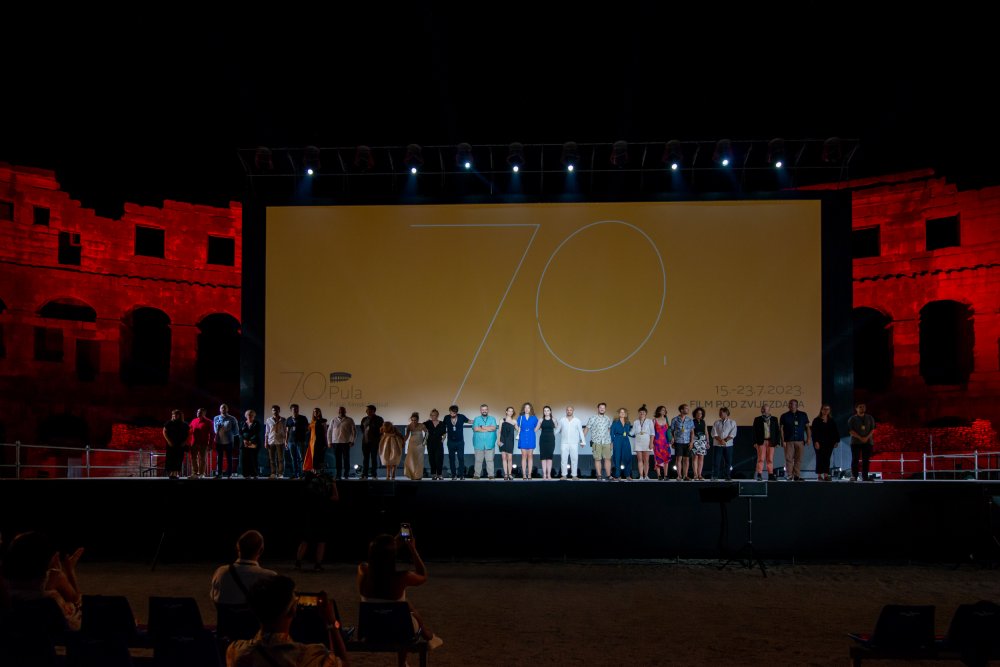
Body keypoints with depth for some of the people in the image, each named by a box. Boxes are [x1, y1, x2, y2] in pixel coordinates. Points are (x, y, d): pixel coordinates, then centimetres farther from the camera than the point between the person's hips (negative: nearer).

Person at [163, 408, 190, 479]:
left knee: (179, 459, -2)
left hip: (181, 445, 1)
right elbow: (164, 432, 4)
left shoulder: (184, 424, 6)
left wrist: (185, 442, -3)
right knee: (170, 458, -7)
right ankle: (171, 473, -4)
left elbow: (189, 434, 10)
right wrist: (168, 441, -7)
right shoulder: (169, 423, 3)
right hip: (171, 444, -1)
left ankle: (177, 473, 4)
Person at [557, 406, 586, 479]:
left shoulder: (577, 420, 6)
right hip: (564, 443, 0)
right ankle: (564, 475, 3)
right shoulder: (562, 420, 7)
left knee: (574, 459, -2)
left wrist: (583, 441, 3)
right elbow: (557, 430, 9)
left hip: (574, 443, 0)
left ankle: (574, 475, 4)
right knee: (564, 459, -1)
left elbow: (581, 431, 7)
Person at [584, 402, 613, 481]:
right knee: (597, 459, -2)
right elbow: (587, 428, 1)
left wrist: (611, 438, 16)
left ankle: (609, 476, 3)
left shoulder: (608, 419, 13)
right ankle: (599, 475, 2)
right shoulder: (593, 418, 2)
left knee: (608, 459, 0)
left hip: (607, 442, 3)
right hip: (596, 442, -3)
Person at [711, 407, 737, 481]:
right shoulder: (716, 422, 9)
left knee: (728, 461, 1)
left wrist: (725, 440, -14)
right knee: (716, 461, -4)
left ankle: (728, 476, 8)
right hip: (717, 445, 1)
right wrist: (720, 440, -14)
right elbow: (714, 434, 0)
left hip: (728, 445, -1)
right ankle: (714, 476, -1)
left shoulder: (732, 422, 5)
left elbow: (732, 434, -4)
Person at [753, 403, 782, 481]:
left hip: (771, 442, 2)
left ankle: (770, 475, 8)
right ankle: (759, 475, -7)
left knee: (770, 459, 4)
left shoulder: (774, 419, 10)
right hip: (761, 442, -2)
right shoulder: (757, 419, 5)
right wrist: (755, 442, -6)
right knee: (761, 459, -6)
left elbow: (777, 431, 9)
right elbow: (754, 431, 3)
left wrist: (778, 442, 2)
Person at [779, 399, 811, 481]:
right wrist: (782, 440, -6)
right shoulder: (784, 416, 6)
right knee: (789, 458, -6)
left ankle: (796, 476, 5)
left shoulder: (803, 415, 11)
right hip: (789, 441, -2)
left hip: (800, 441, 2)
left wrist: (808, 438, 3)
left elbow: (807, 427, 13)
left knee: (798, 459, 2)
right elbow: (781, 428, 3)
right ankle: (789, 475, -5)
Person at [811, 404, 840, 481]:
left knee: (827, 459, 3)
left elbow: (836, 431, 10)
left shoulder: (832, 421, 10)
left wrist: (837, 441, 3)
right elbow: (814, 432, -6)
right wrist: (816, 442, -14)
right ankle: (819, 475, 1)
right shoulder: (816, 420, -1)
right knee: (820, 458, -3)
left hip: (829, 443, 3)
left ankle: (826, 475, 4)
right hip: (820, 443, -3)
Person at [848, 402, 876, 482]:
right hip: (856, 442, -2)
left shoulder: (870, 418, 9)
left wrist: (867, 437, -11)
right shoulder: (852, 419, 1)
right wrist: (860, 438, -14)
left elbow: (872, 429, 6)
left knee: (866, 460, 0)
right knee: (855, 459, -7)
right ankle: (854, 476, -8)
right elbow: (851, 430, -5)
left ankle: (865, 477, 1)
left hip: (867, 442, 2)